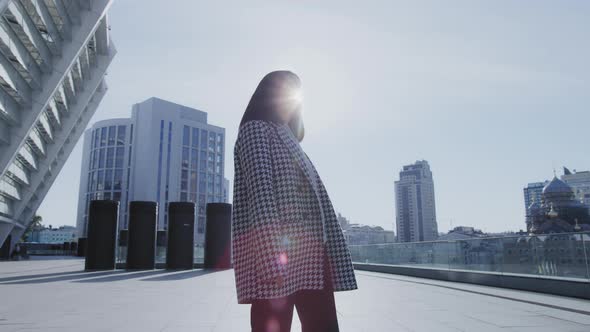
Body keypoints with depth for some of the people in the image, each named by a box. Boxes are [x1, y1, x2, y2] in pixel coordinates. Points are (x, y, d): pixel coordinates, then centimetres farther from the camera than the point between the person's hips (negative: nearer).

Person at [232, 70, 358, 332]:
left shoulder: (290, 142, 30)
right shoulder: (255, 129, 4)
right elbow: (260, 188, -12)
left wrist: (327, 254, 15)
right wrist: (273, 256, -23)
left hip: (310, 250, 9)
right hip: (275, 249, -8)